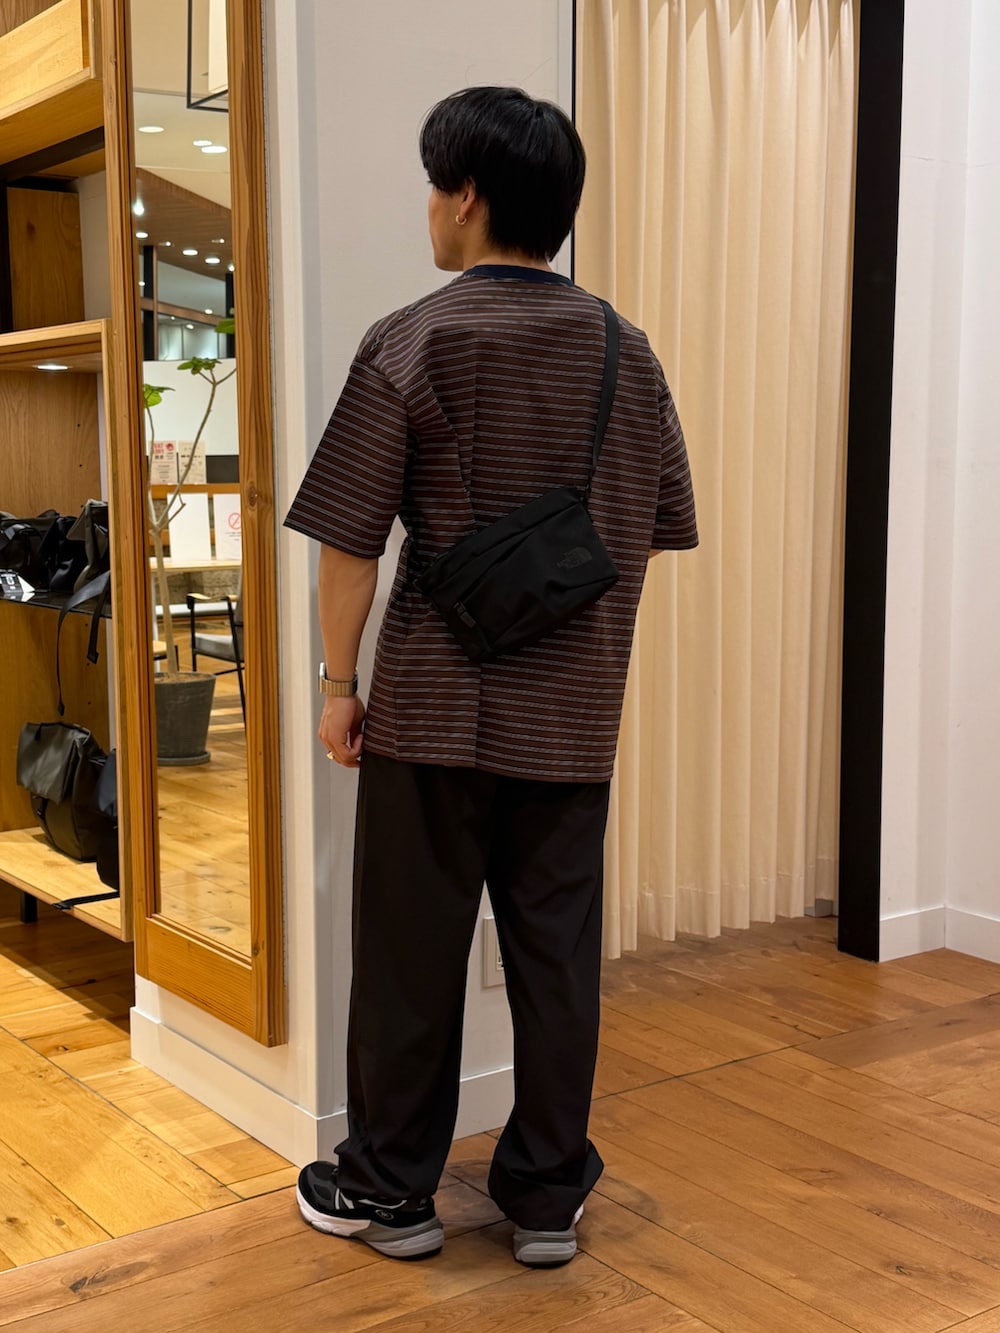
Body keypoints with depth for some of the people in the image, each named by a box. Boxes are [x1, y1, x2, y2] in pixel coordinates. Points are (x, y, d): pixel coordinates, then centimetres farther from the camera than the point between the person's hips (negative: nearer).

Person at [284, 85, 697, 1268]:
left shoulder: (414, 344, -9)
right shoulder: (623, 349, 5)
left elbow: (347, 539, -10)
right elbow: (657, 531, 10)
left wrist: (337, 681, 0)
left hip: (434, 709, -4)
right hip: (576, 719, 4)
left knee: (409, 956, 9)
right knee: (557, 954, 11)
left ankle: (389, 1191, 23)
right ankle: (548, 1198, 22)